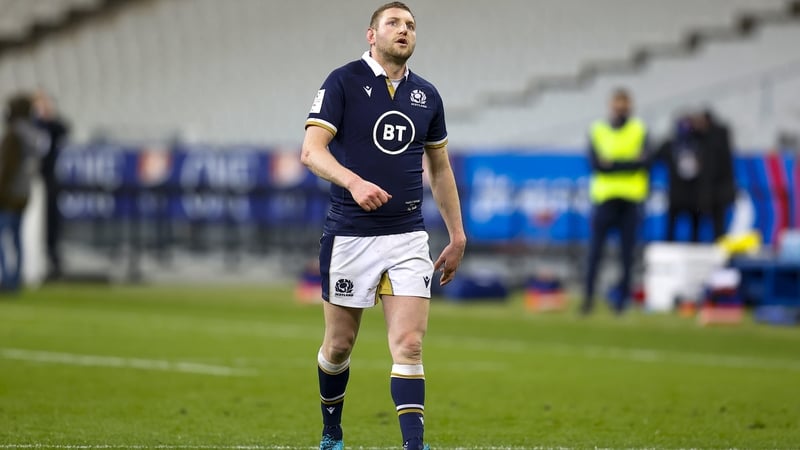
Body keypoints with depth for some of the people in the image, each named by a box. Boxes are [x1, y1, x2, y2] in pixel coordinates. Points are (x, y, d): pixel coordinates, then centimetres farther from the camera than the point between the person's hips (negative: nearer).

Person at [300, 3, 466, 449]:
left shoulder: (426, 95, 9)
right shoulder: (343, 82, -4)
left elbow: (441, 169, 19)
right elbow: (312, 150, -14)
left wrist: (457, 235, 16)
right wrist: (354, 182, -31)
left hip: (408, 237, 3)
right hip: (349, 236, -3)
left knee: (409, 345, -10)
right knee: (339, 345, 9)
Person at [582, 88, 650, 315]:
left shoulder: (640, 130, 9)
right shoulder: (597, 131, 9)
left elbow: (644, 161, -6)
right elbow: (595, 163, -5)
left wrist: (613, 164, -11)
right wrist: (629, 163, -9)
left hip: (631, 198, 0)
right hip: (604, 196, 0)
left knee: (627, 251, -1)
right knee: (595, 250, -7)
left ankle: (622, 296, 4)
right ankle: (588, 294, -3)